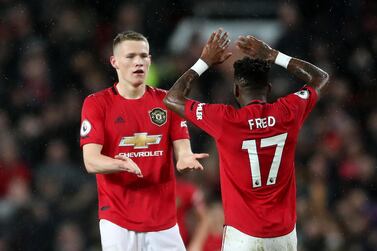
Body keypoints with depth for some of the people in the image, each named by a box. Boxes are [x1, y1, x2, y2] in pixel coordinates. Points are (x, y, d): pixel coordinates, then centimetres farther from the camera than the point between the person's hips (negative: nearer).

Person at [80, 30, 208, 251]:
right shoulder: (96, 104, -1)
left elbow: (182, 150, 3)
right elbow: (91, 161, -10)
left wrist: (185, 159, -22)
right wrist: (121, 164, -31)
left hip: (164, 219, 3)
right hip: (118, 221, -3)